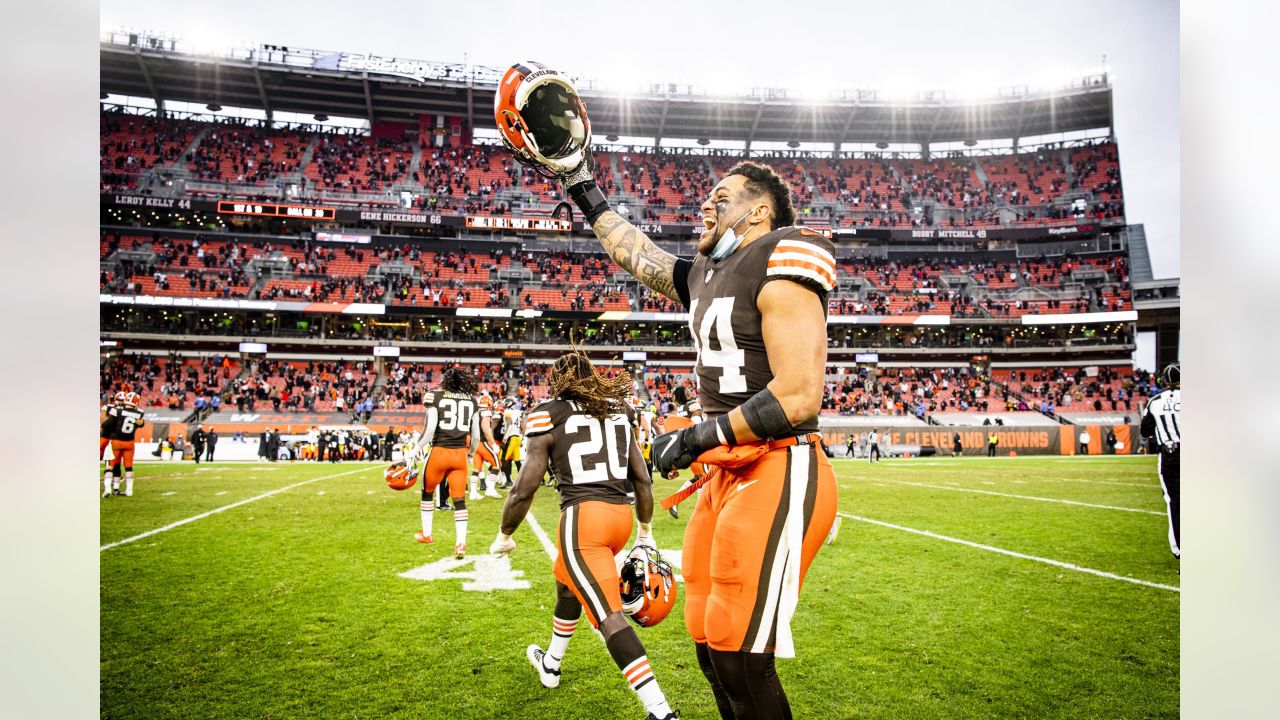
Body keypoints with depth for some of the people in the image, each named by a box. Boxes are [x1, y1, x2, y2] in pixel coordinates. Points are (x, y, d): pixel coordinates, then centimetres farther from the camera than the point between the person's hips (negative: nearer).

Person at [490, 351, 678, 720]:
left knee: (610, 615, -7)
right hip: (621, 514, 7)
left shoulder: (548, 415, 1)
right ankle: (550, 664, 50)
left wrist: (504, 535, 11)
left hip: (583, 517, -7)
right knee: (567, 584, 30)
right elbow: (643, 479, 14)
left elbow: (525, 487, -3)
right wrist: (646, 534, 24)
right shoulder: (619, 411, 15)